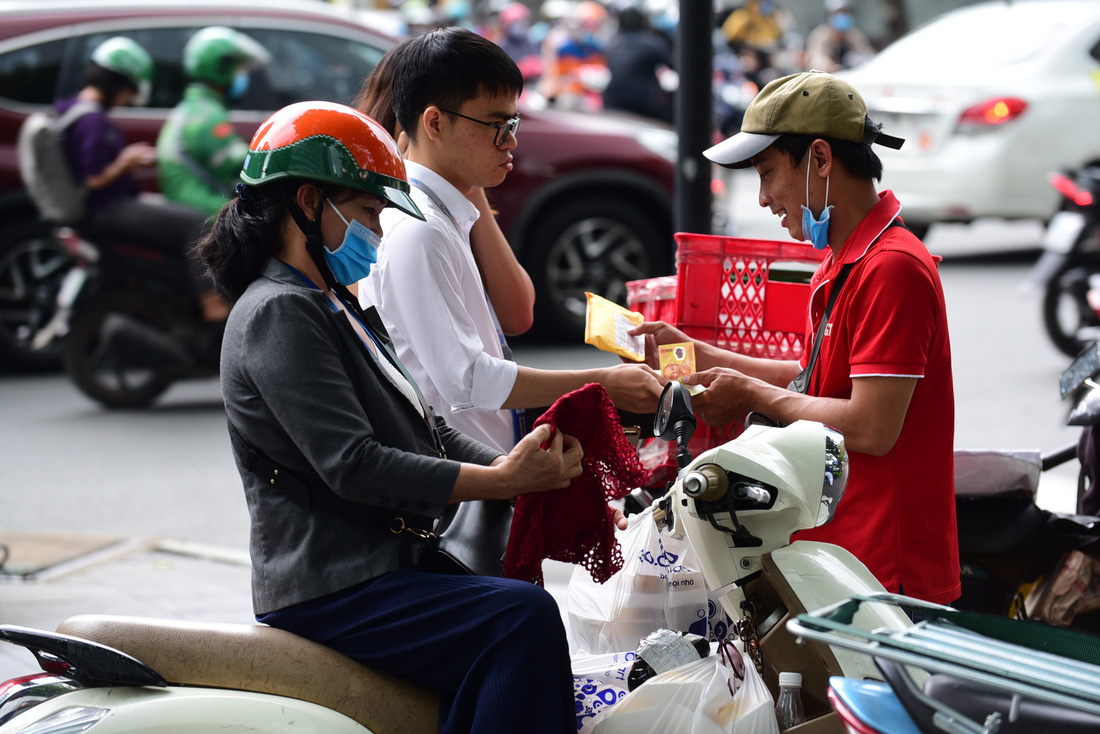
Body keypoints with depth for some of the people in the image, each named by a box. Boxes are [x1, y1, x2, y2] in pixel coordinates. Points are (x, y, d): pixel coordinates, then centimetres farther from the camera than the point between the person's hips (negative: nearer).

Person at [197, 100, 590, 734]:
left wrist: (513, 467, -1)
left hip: (382, 559, 10)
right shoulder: (277, 313, -12)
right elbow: (353, 466, -21)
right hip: (329, 588, -10)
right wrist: (503, 482, -20)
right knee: (523, 617, -25)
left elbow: (425, 428, 17)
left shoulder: (337, 307, 21)